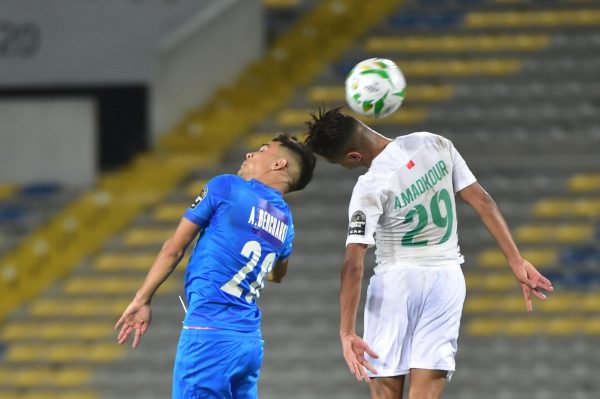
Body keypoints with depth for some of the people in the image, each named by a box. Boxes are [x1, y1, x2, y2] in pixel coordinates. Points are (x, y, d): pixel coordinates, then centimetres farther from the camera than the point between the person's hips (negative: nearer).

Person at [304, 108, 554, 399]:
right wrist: (517, 262, 4)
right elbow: (483, 203, 0)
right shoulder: (435, 145, -3)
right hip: (447, 278, 5)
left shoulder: (370, 187, -18)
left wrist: (346, 333, -22)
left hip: (396, 281, -5)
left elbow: (353, 265, -22)